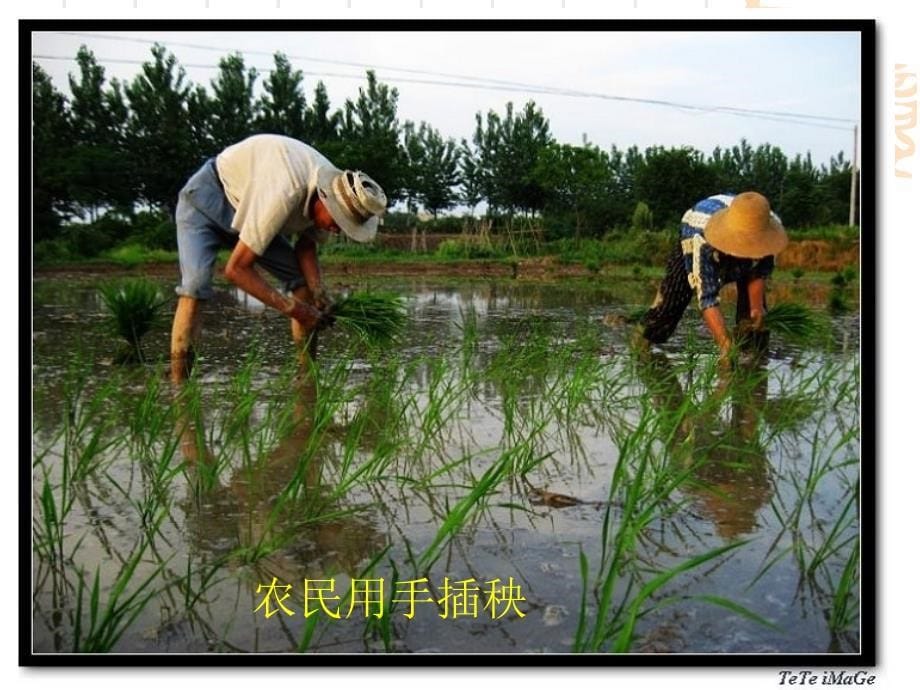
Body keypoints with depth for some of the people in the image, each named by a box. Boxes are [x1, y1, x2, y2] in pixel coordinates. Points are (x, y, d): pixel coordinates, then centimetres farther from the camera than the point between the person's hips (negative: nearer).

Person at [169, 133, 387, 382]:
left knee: (302, 278, -4)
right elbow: (236, 269, -35)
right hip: (205, 200, -7)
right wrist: (291, 308, -31)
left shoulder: (334, 186, -17)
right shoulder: (285, 194, -41)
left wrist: (319, 294, -20)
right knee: (195, 284, -28)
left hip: (245, 207, 7)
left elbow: (306, 246, -3)